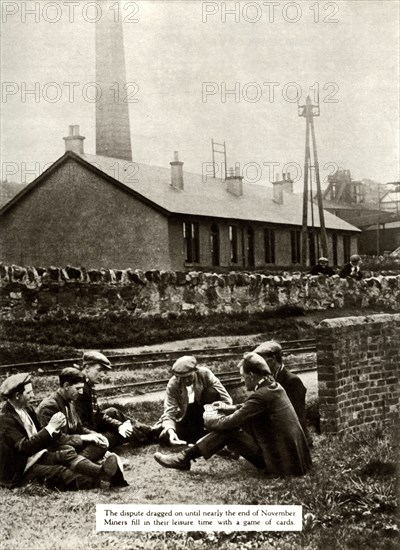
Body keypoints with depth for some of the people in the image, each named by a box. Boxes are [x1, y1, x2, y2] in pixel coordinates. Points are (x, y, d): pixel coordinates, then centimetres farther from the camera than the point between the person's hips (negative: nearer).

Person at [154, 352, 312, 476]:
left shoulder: (261, 396, -20)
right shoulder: (274, 387, 7)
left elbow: (230, 423, -14)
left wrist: (208, 419, 5)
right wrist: (229, 408, 17)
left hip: (283, 464, -9)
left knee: (228, 430, -5)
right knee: (229, 425, 11)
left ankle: (184, 458, 3)